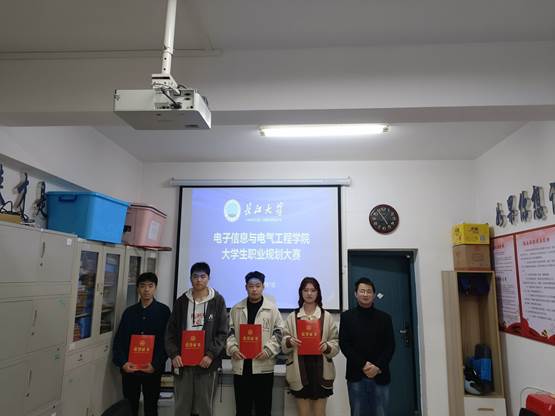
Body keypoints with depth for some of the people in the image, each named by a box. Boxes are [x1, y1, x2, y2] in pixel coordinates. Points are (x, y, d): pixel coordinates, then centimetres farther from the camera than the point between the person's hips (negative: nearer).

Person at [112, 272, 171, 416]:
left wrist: (156, 365, -14)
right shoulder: (129, 311, 7)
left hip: (152, 369, -2)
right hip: (129, 368, 2)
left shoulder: (163, 311, -1)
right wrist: (123, 362, -8)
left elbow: (166, 341, -5)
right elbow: (119, 340, 5)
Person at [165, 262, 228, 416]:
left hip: (206, 361, -2)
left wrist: (211, 355, -12)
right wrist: (174, 354, -5)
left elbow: (222, 332, -2)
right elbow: (171, 331, 8)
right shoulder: (182, 301, 7)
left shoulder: (218, 300, 0)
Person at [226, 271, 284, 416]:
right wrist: (233, 348, -7)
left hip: (264, 366, -2)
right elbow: (229, 332, 9)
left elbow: (279, 333, -1)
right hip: (241, 366, 2)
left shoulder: (272, 308, 0)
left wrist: (268, 351, -13)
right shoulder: (236, 309, 8)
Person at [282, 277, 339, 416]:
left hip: (320, 369, 0)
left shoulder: (327, 316, 3)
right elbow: (283, 344, 4)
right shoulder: (292, 316, 4)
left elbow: (336, 343, 3)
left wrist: (327, 347, -16)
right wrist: (289, 341, -17)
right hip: (300, 369, 0)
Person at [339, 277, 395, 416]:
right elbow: (344, 344, -2)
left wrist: (377, 366, -11)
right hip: (356, 375, -1)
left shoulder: (384, 317, 9)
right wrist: (363, 365, -12)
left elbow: (390, 345, 3)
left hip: (380, 375, 1)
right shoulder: (347, 316, 5)